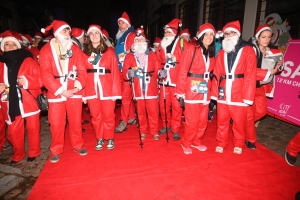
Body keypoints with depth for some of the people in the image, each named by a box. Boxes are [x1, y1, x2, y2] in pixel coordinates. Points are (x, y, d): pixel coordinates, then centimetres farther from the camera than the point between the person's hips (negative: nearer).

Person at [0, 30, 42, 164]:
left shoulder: (28, 61, 0)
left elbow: (40, 79, -6)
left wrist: (28, 81, -22)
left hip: (29, 102, -3)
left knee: (32, 128, 8)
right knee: (13, 132, 11)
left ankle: (33, 152, 29)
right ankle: (18, 154, 33)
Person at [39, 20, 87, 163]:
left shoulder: (75, 49, 5)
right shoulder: (46, 50, -1)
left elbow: (82, 71, 0)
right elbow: (46, 75, -8)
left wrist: (77, 87, -14)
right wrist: (60, 90, -15)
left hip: (74, 92, 1)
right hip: (55, 93, -1)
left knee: (76, 121, 11)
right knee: (56, 124, 7)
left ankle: (77, 145, 29)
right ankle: (56, 150, 25)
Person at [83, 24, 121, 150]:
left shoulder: (109, 51, 3)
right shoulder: (85, 53, 7)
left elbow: (115, 72, -2)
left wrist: (115, 92, -8)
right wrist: (83, 93, -2)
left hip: (107, 88, -2)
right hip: (91, 89, 2)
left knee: (108, 115, 6)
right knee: (95, 116, 10)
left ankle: (109, 138, 25)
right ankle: (99, 138, 27)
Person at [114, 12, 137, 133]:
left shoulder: (132, 35, -5)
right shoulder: (119, 36, 20)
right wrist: (117, 66, 15)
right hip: (120, 69, 8)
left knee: (125, 95, -8)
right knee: (128, 95, 12)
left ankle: (124, 122, -3)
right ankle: (132, 117, 23)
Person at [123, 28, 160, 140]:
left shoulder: (152, 54, 10)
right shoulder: (129, 56, 7)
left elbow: (157, 69, 6)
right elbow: (124, 73, -1)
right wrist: (129, 73, -23)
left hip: (151, 89, 0)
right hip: (138, 90, 0)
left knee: (153, 112, 3)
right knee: (141, 112, 9)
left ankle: (154, 132, 18)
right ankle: (143, 132, 25)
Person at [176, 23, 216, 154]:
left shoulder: (212, 53, 11)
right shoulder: (191, 50, -8)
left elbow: (211, 72, 14)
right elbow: (183, 72, -10)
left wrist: (211, 89, 6)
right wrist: (180, 91, -12)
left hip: (205, 91, 6)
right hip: (192, 90, -6)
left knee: (203, 120, 12)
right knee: (192, 121, 0)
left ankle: (196, 141, 32)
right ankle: (186, 143, 22)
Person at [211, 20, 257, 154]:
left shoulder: (248, 51, 0)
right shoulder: (221, 53, 12)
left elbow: (250, 76, -7)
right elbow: (216, 74, 6)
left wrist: (247, 96, -13)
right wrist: (214, 92, 0)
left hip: (239, 94, -3)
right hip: (223, 93, 3)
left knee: (239, 122, 10)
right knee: (222, 121, 12)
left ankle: (238, 144, 31)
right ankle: (221, 143, 29)